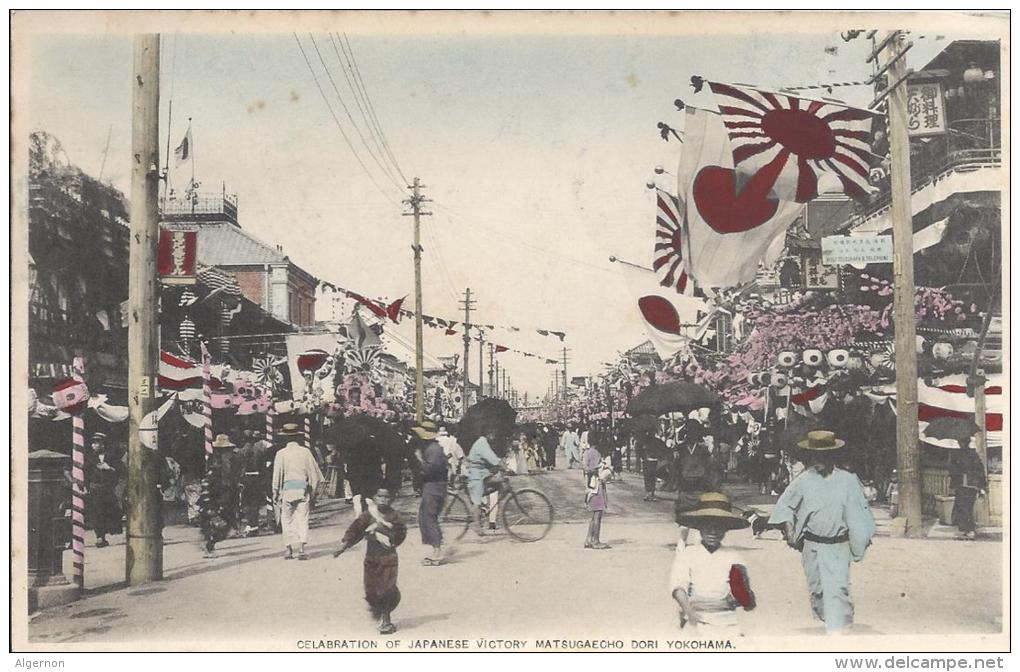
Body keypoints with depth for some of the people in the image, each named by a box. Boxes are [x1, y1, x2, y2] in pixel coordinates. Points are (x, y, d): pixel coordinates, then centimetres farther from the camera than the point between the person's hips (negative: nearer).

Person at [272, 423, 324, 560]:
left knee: (287, 519, 10)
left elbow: (277, 475, -1)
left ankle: (289, 549, 11)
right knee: (302, 519, 2)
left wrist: (276, 493, 8)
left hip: (287, 489, -1)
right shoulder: (305, 451, 2)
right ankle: (301, 549, -8)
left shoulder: (281, 453, -1)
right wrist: (313, 492, 13)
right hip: (303, 489, 1)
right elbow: (314, 473, 4)